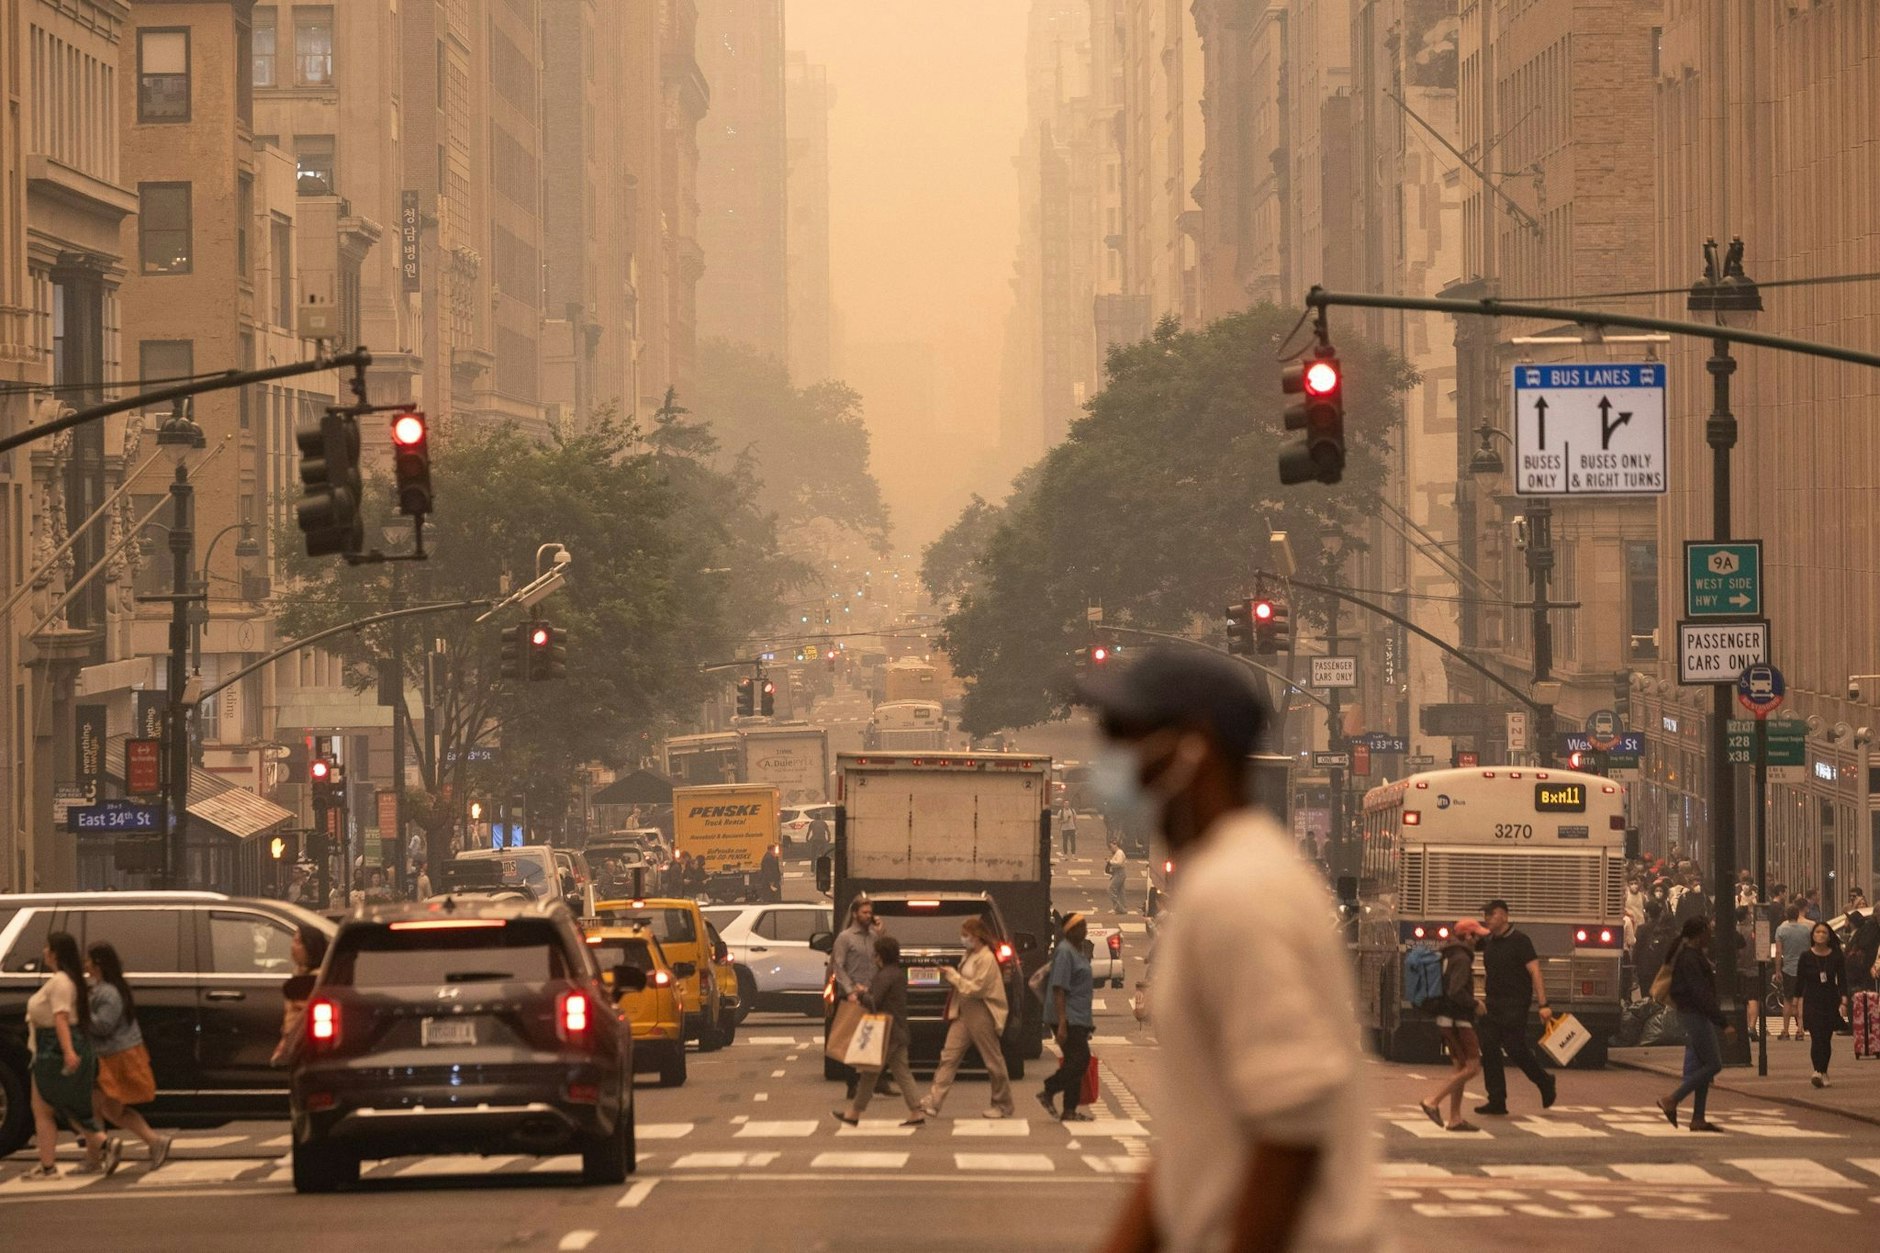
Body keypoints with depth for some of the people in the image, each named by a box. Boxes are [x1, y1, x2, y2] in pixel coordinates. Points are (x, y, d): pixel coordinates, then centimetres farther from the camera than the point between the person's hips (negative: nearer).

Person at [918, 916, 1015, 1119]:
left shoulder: (986, 959, -14)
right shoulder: (971, 955, 13)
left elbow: (975, 988, -18)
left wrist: (953, 976, -14)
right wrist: (952, 976, 3)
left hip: (981, 1013, -9)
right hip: (964, 1011, 9)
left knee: (993, 1060, 4)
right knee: (949, 1056, -1)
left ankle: (1003, 1105, 16)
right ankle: (933, 1102, -6)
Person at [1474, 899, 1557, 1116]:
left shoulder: (1519, 942, -9)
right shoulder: (1489, 943, 13)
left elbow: (1535, 972, -14)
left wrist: (1543, 1004, -21)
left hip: (1514, 1006, -7)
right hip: (1492, 1004, 7)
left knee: (1515, 1049, -7)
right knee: (1489, 1050, -1)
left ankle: (1545, 1083, 17)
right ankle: (1497, 1101, 3)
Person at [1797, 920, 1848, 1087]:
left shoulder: (1836, 957, 1)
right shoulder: (1806, 957, -1)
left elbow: (1842, 980, -1)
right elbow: (1799, 981, 3)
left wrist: (1843, 1002, -12)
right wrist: (1797, 1003, 0)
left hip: (1831, 1002, 2)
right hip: (1812, 1003, -2)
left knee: (1826, 1039, 7)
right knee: (1816, 1038, -15)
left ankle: (1823, 1072, 20)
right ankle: (1817, 1072, -26)